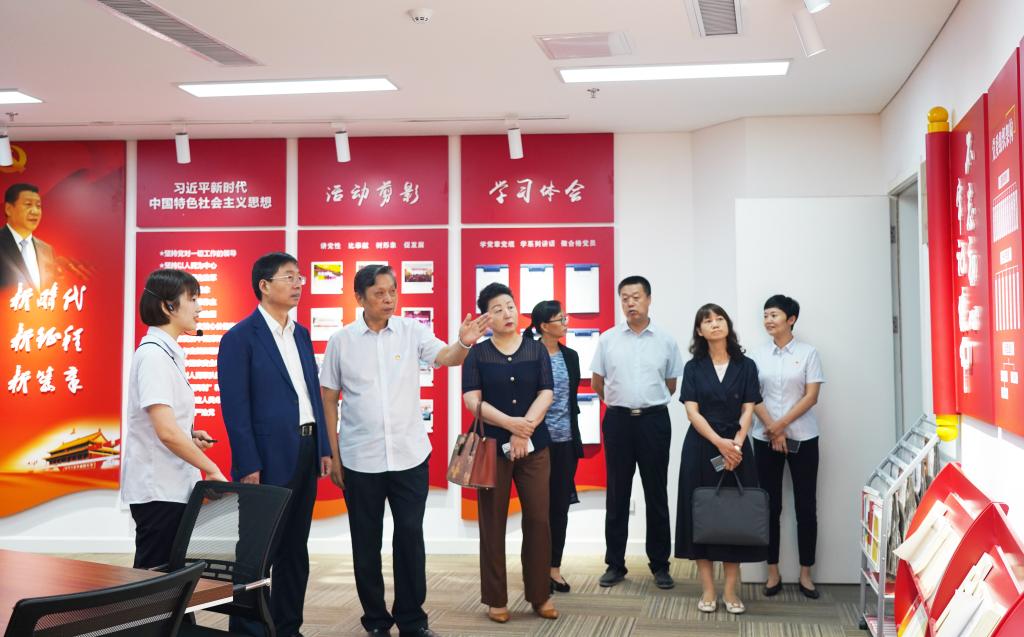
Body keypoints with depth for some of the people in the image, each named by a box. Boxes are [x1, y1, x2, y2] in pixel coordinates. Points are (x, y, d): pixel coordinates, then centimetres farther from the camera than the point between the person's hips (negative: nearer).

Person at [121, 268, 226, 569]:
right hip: (158, 490, -9)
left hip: (172, 486, 9)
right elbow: (166, 431, -24)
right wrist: (212, 470, -17)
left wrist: (191, 435, 5)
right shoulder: (154, 355, -17)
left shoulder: (168, 353, 12)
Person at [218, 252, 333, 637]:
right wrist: (248, 467, -16)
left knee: (295, 550, 14)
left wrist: (324, 447, 9)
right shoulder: (240, 338, -9)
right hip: (269, 458, -7)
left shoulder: (301, 334, 13)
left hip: (305, 455, 7)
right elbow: (235, 408, -13)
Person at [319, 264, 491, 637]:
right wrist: (333, 456, 1)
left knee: (410, 537, 5)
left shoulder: (412, 331, -2)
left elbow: (445, 357, -17)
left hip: (410, 455, 0)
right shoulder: (341, 341, -2)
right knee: (366, 542, 10)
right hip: (360, 459, 0)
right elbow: (328, 399, 3)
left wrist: (465, 343, -40)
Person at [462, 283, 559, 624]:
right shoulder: (477, 354, 2)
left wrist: (525, 430, -14)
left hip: (534, 445, 2)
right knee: (493, 521, 3)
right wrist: (511, 423, -18)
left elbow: (546, 394, -1)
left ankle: (540, 595, 13)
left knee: (538, 519, 1)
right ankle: (496, 599, 11)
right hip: (492, 446, -1)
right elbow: (472, 400, -8)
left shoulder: (536, 350, 7)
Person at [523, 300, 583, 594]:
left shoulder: (570, 356, 9)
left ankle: (555, 568, 16)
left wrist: (576, 441, 12)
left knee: (561, 505, 7)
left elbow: (573, 398, 14)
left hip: (566, 440, 5)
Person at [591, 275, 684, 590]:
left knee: (656, 493, 5)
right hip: (618, 420, 1)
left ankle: (660, 564, 14)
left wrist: (646, 401, 9)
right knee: (617, 494, 6)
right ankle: (615, 564, 14)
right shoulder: (608, 339, 4)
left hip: (654, 420, -1)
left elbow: (671, 385, 10)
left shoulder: (666, 339, 3)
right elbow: (597, 383, 11)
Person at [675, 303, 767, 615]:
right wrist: (719, 442, -17)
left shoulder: (746, 366, 5)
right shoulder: (693, 368, 4)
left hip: (736, 448, 0)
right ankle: (708, 590, 6)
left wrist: (737, 443, -16)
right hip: (701, 447, 0)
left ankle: (731, 590, 7)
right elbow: (692, 411, -4)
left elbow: (748, 410, 0)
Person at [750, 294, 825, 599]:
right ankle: (773, 572, 13)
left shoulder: (808, 353, -1)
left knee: (806, 505, 2)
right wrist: (773, 431, -10)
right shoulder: (759, 356, 5)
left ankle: (805, 573, 12)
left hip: (802, 438, -1)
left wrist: (782, 424, -13)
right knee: (770, 505, 5)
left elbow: (811, 396, -6)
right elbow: (754, 399, 0)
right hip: (766, 438, 2)